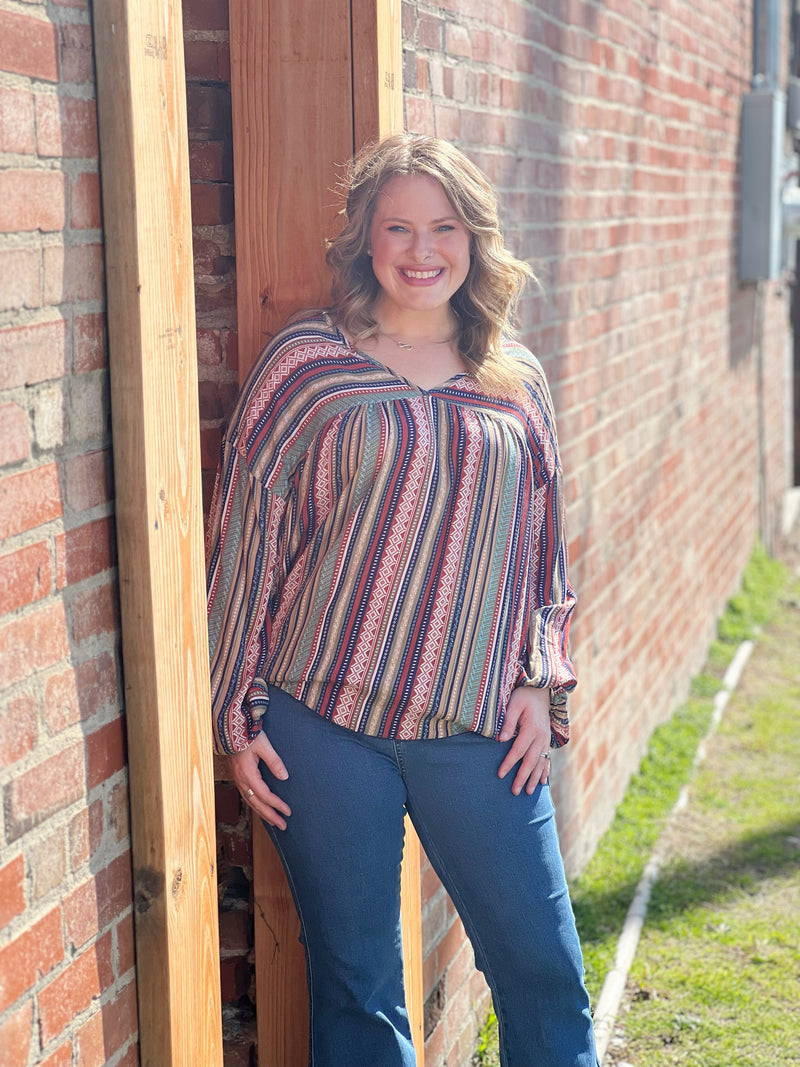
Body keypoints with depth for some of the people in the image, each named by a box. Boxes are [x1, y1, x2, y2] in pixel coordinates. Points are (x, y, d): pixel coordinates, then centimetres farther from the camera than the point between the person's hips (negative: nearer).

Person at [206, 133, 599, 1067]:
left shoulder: (516, 379, 9)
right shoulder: (305, 360, -1)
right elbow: (244, 538, 0)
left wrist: (539, 681, 6)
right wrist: (237, 717, -2)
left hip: (480, 727, 3)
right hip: (322, 720, -2)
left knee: (543, 970, 7)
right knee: (354, 984, 8)